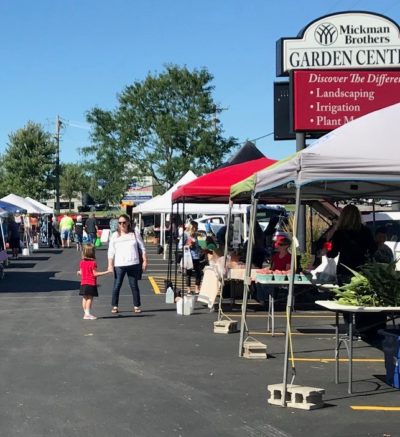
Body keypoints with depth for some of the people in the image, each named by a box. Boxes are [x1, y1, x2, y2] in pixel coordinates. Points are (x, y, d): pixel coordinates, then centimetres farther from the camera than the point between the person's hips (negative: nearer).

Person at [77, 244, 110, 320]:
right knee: (90, 298, -1)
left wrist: (79, 272, 33)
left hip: (83, 283, 5)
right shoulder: (93, 263, -13)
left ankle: (85, 313, 16)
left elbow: (81, 272, 8)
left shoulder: (82, 262, 3)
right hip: (91, 284, -5)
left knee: (85, 298, 11)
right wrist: (106, 272, -13)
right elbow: (95, 274, -14)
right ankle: (88, 314, -2)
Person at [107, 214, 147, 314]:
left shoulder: (135, 234, 5)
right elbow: (111, 252, 4)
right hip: (119, 265, 0)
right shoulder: (115, 235, 5)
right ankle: (114, 306, 10)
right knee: (116, 286, 0)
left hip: (133, 264, 0)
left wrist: (145, 261, 2)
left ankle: (136, 306, 14)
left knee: (134, 285, 6)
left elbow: (142, 248, 9)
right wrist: (110, 265, -1)